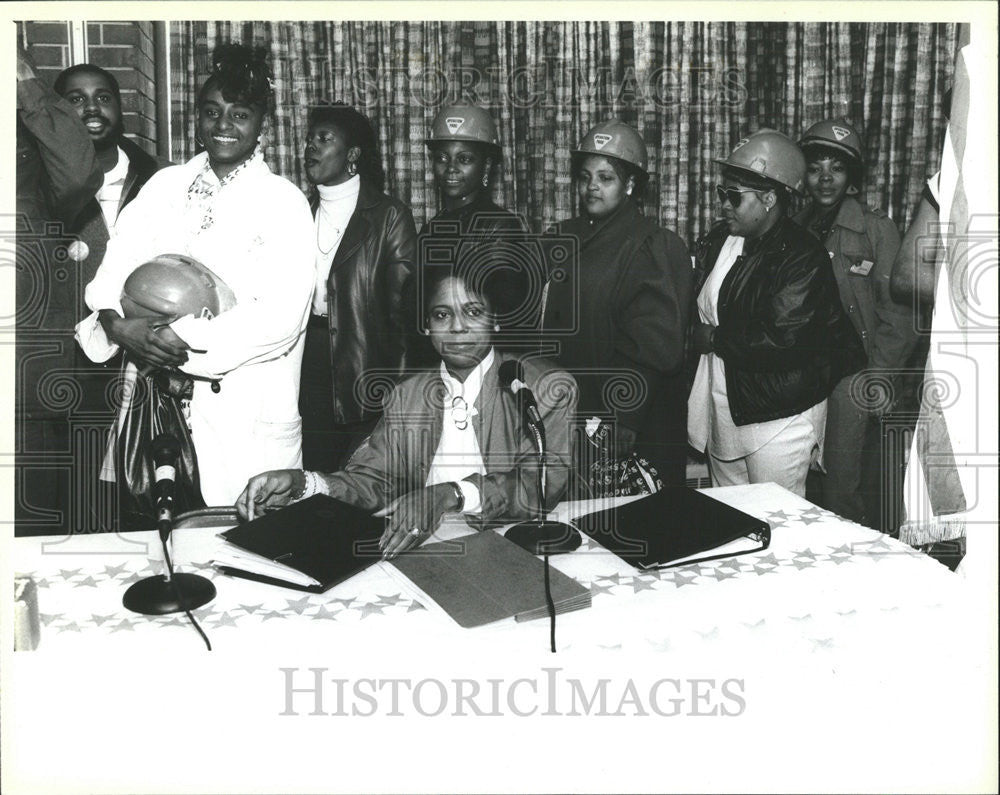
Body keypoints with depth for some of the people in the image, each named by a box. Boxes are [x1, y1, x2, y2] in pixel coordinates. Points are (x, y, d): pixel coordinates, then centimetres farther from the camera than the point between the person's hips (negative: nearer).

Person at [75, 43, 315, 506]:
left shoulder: (283, 203, -2)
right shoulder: (166, 185, 12)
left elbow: (280, 320, -13)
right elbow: (115, 268, 5)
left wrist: (184, 338, -18)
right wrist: (116, 323, -16)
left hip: (248, 417, -3)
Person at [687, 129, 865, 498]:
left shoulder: (802, 258, -16)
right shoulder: (719, 240, 6)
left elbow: (781, 340, -24)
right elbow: (700, 308, 13)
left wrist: (714, 339, -15)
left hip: (778, 417, -7)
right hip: (723, 411, 7)